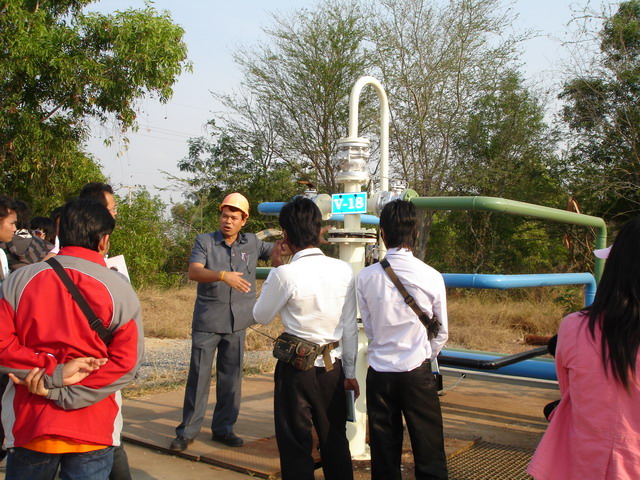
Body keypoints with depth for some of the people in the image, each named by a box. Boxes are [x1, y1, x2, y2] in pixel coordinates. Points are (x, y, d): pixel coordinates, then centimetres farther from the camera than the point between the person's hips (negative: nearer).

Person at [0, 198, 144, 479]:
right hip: (94, 430, -2)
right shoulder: (119, 289, -7)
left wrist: (52, 373, -11)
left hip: (29, 425, 2)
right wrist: (63, 392, -12)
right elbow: (127, 361, -12)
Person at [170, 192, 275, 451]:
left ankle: (223, 428, 22)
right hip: (207, 322, -3)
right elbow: (194, 271, -19)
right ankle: (187, 430, 12)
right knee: (199, 375, 1)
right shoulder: (204, 241, -3)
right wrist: (223, 275, -36)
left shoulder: (252, 243, 7)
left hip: (236, 323, 3)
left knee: (231, 377, 9)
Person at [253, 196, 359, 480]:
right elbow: (350, 328, 2)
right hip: (333, 367, 4)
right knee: (335, 443, 19)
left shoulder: (285, 274, -17)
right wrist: (350, 372, 13)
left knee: (296, 446, 10)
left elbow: (260, 316, 0)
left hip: (296, 368, -4)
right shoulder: (344, 270, -4)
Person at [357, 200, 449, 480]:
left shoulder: (367, 277, -5)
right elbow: (441, 332, 4)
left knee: (384, 451, 12)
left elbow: (368, 327, 6)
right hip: (417, 372, -2)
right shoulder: (432, 277, -8)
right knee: (429, 453, 8)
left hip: (379, 371, 2)